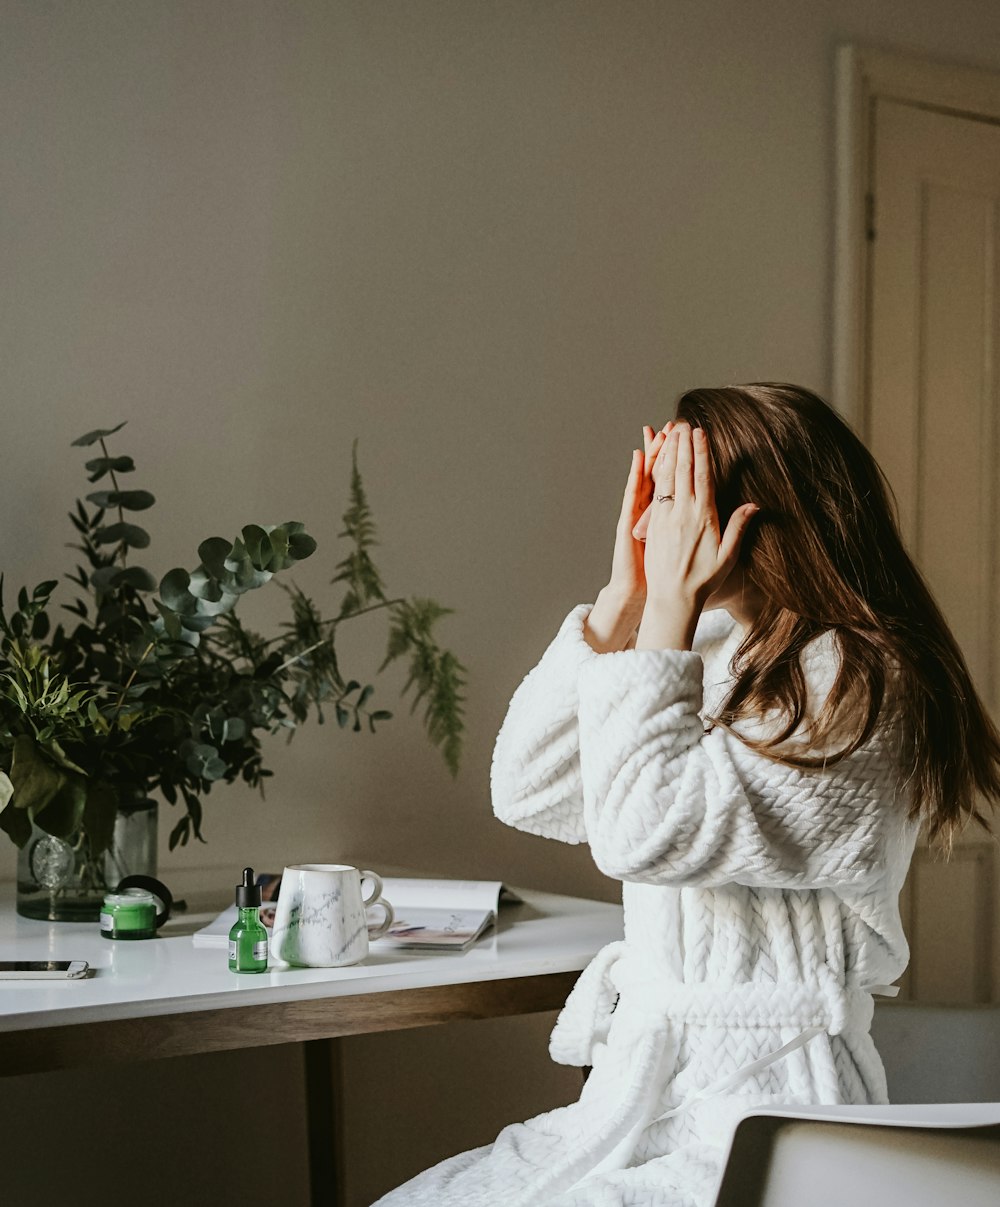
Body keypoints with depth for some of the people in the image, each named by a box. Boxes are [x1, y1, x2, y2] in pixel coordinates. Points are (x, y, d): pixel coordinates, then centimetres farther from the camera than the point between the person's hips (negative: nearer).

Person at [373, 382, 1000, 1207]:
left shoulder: (854, 688, -15)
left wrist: (670, 604, -18)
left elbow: (644, 835, -24)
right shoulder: (712, 656, 9)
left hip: (753, 1120, -8)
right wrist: (625, 595, 0)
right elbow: (527, 795, 5)